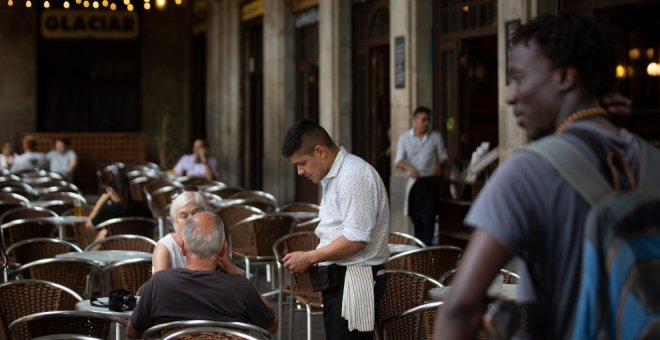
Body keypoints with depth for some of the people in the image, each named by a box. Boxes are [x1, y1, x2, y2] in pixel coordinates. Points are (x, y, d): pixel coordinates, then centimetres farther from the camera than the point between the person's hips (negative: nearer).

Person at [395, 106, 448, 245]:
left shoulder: (436, 137, 5)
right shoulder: (405, 138, 4)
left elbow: (443, 156, 9)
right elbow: (398, 161, -2)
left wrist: (439, 165, -15)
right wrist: (408, 168, -24)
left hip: (431, 181, -1)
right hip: (414, 181, 1)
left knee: (428, 216, -11)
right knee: (415, 217, 7)